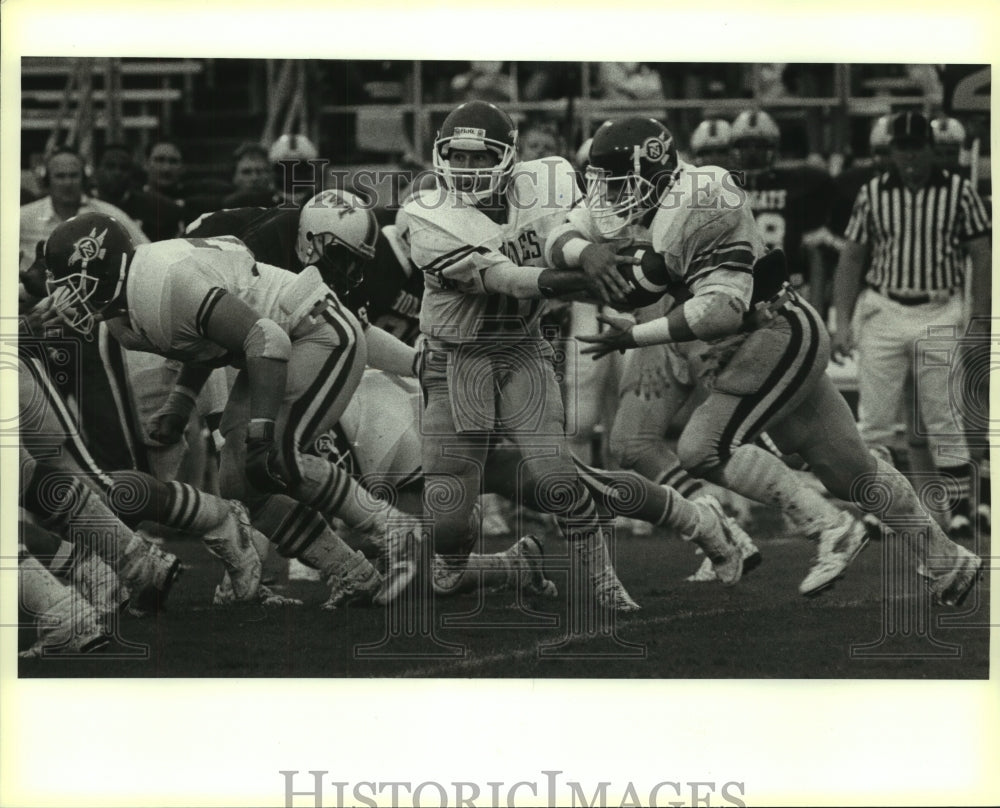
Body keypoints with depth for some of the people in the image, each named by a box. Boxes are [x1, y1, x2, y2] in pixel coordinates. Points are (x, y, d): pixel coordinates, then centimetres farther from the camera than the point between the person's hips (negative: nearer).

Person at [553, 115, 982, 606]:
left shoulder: (697, 209, -24)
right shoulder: (627, 206, 3)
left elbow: (721, 308, -30)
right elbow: (558, 241, 0)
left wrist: (635, 337, -28)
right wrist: (585, 251, -24)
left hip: (776, 338, -9)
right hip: (786, 343, 9)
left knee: (704, 449, -16)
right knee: (849, 466, 14)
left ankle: (829, 530, -9)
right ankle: (946, 563, 26)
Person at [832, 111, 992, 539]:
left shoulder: (958, 192, 0)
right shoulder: (872, 193, 3)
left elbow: (981, 257, 2)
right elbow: (851, 257, 8)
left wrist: (980, 322, -3)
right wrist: (843, 322, 1)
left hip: (939, 315, -1)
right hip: (882, 314, 1)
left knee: (944, 421, 2)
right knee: (874, 422, 1)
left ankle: (960, 507, 9)